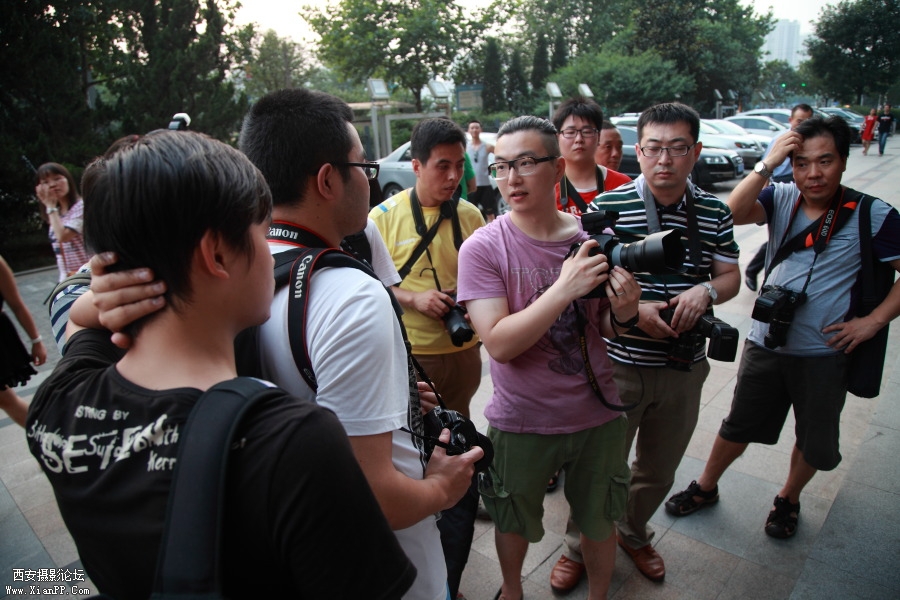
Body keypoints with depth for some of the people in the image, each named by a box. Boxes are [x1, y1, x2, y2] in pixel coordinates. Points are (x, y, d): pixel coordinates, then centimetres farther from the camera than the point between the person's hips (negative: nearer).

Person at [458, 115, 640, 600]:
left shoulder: (594, 236, -7)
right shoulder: (483, 247, -16)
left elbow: (605, 330, 3)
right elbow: (499, 344, -24)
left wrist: (624, 312, -19)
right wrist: (564, 289, -32)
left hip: (599, 415, 2)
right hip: (521, 422, -2)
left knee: (599, 522, 22)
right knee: (514, 523, 22)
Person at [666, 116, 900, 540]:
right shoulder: (781, 198, -6)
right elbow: (733, 214, -23)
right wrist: (768, 163, -27)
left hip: (824, 352, 0)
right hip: (766, 342, 1)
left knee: (816, 442, 17)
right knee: (739, 425, 17)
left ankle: (788, 499, 45)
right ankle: (706, 487, 37)